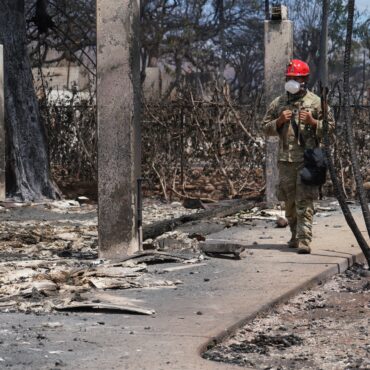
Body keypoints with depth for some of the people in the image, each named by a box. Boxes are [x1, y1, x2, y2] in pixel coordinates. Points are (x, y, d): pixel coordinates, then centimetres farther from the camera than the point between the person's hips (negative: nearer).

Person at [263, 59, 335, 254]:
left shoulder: (315, 102, 2)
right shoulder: (278, 103, 11)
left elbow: (330, 125, 2)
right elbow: (266, 127, 13)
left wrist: (312, 121, -14)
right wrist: (279, 121, -5)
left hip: (307, 159, -4)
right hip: (285, 159, 4)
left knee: (304, 201, -10)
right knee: (289, 201, 11)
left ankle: (304, 240, -14)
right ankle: (295, 234, 26)